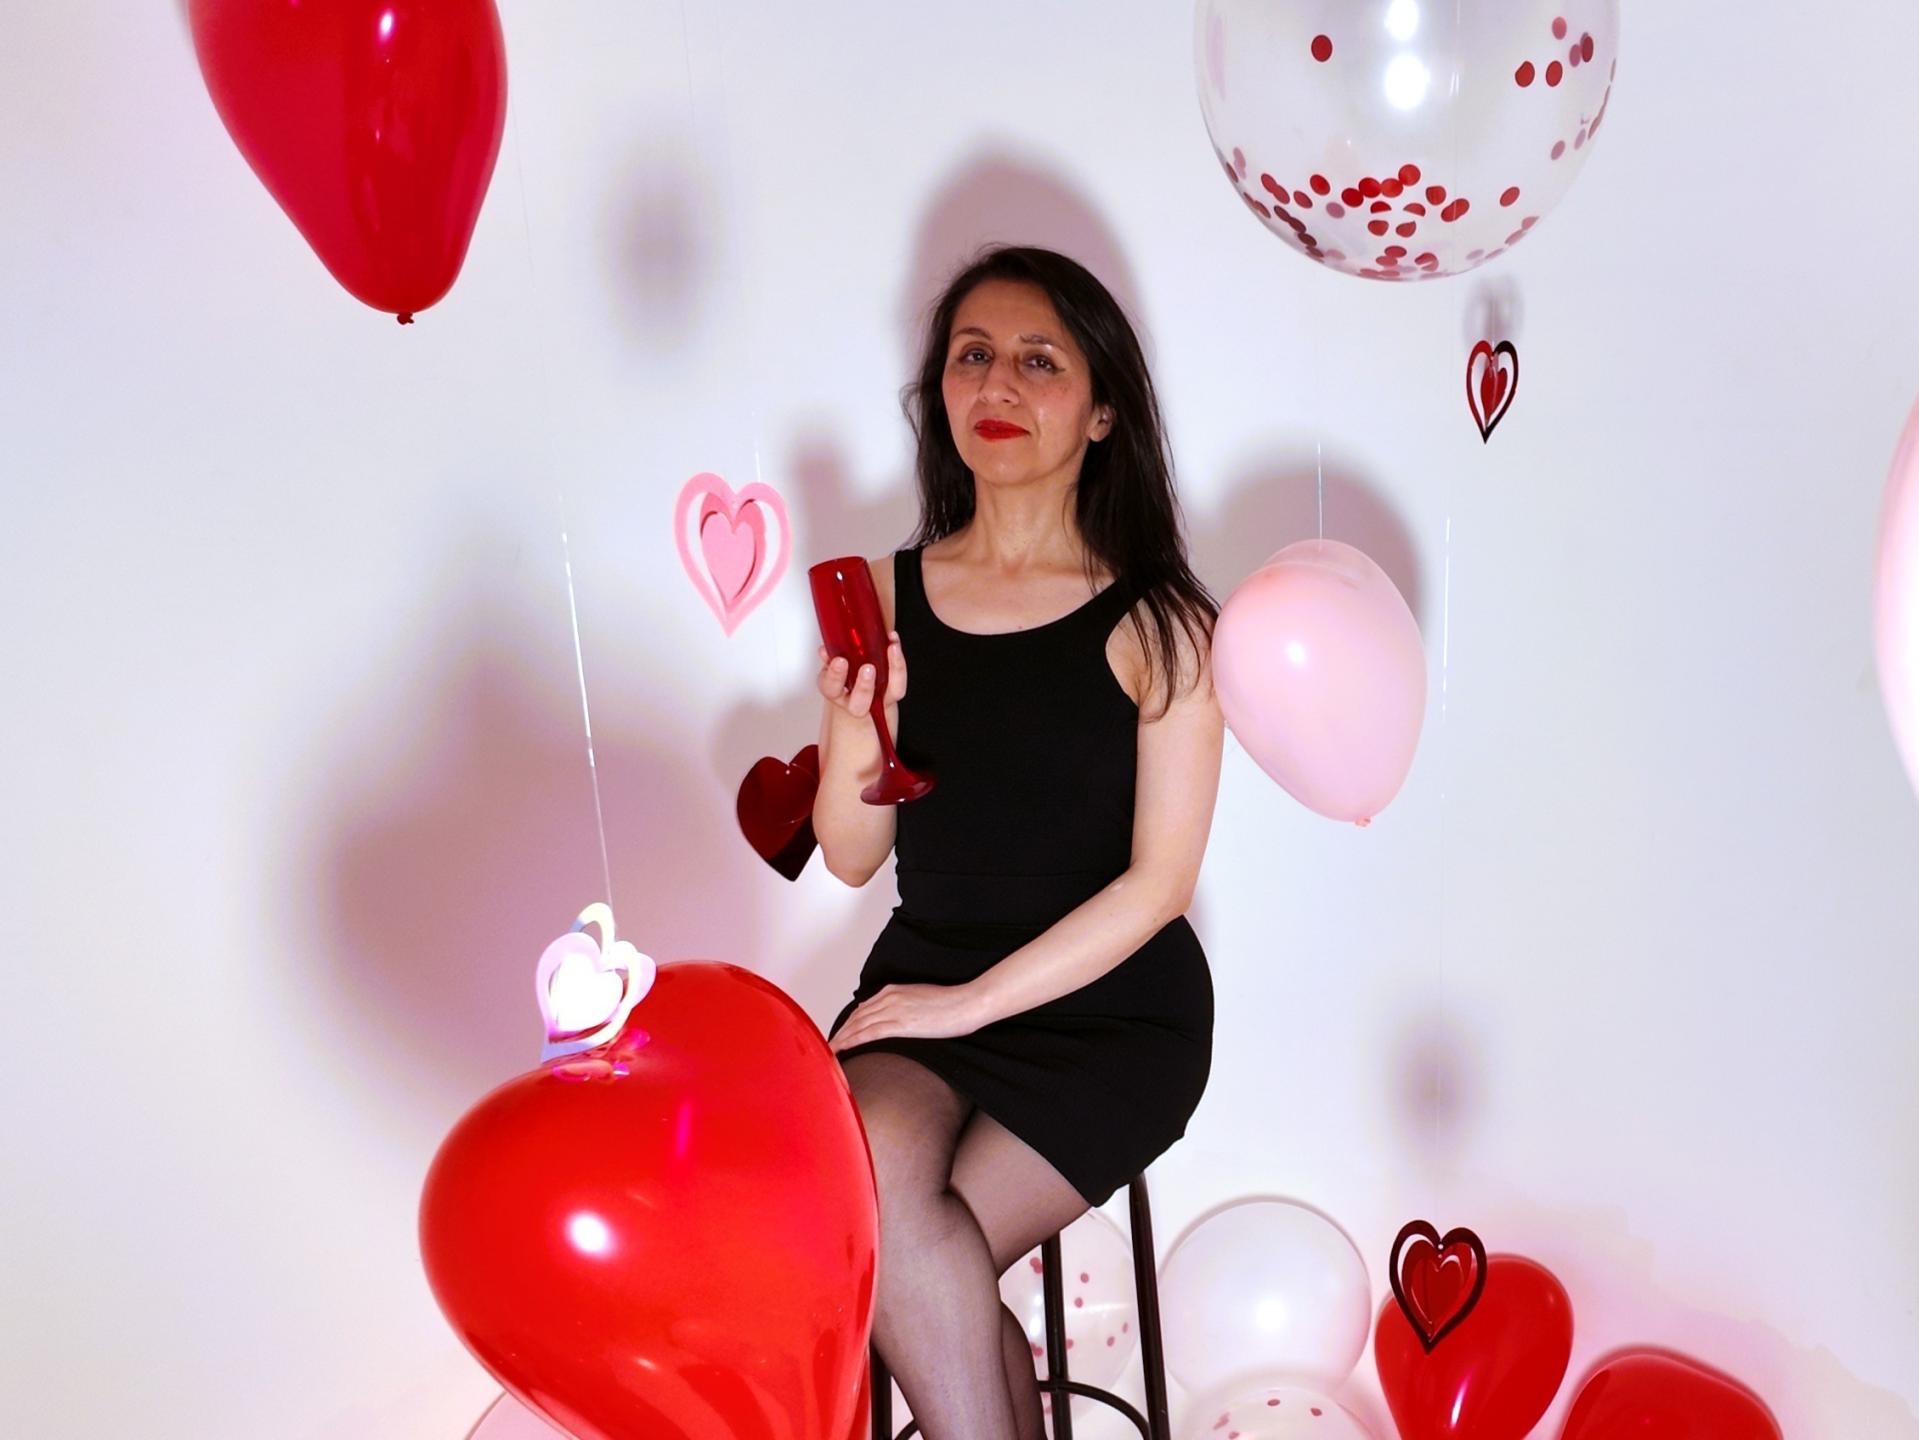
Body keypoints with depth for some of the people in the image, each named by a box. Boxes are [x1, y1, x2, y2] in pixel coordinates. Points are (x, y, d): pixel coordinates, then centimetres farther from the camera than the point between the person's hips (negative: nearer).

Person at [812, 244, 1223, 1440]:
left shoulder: (1157, 622, -7)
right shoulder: (887, 596, 1)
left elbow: (1159, 880, -9)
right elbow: (853, 860, 3)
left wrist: (975, 1002, -14)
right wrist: (851, 731, -17)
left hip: (1111, 1009, -3)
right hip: (923, 981, 3)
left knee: (889, 1262, -21)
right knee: (875, 1165, -26)